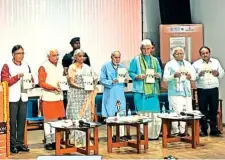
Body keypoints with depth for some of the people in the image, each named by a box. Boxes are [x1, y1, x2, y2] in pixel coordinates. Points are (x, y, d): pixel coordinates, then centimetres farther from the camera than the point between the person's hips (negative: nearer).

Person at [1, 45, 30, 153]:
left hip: (23, 97, 5)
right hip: (12, 98, -5)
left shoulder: (26, 66, 13)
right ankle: (13, 144, 4)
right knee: (12, 122, -3)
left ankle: (20, 143, 14)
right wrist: (17, 76, -20)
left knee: (22, 121, 6)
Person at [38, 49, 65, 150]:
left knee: (56, 119, 9)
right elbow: (41, 83, -13)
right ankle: (48, 142, 6)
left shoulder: (60, 66, 12)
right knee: (48, 120, 0)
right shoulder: (44, 67, -8)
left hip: (58, 96, 6)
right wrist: (53, 87, -22)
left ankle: (54, 141, 16)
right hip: (48, 97, -6)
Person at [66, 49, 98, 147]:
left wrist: (93, 86, -6)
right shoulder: (72, 67, -2)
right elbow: (71, 82, -9)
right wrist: (83, 87, -19)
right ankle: (77, 140, 0)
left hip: (86, 95, 5)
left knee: (86, 116, 4)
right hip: (76, 95, -4)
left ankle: (85, 139, 10)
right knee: (76, 117, -4)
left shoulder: (87, 67, 11)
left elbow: (94, 78, 14)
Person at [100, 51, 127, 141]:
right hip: (110, 94, -4)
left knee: (121, 114, 1)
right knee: (110, 114, -1)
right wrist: (112, 82, -20)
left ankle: (121, 134, 7)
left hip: (120, 93, 4)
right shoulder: (106, 66, -1)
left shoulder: (122, 67, 12)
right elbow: (102, 80, -6)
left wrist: (125, 80, -5)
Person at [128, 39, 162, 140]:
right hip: (140, 90, -4)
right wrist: (138, 76, -16)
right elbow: (131, 72, 2)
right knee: (142, 112, -6)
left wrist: (157, 75, -5)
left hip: (153, 90, 4)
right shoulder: (136, 60, 4)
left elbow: (160, 73, 18)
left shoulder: (155, 60, 16)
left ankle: (153, 134, 7)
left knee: (154, 112, 0)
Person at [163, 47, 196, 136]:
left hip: (187, 92, 5)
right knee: (176, 112, -11)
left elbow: (194, 76, 12)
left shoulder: (188, 64, 18)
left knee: (187, 112, 3)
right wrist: (174, 76, -22)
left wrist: (190, 76, -10)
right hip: (175, 93, -5)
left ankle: (182, 131, 14)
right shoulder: (169, 64, 3)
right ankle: (175, 132, -3)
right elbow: (165, 78, -5)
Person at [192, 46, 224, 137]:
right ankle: (203, 130, 10)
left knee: (214, 110, 5)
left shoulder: (216, 62, 12)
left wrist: (217, 73, -9)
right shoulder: (196, 64, 4)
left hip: (214, 89, 2)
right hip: (202, 90, -2)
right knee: (203, 110, 2)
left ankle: (214, 129, 13)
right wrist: (199, 75, -20)